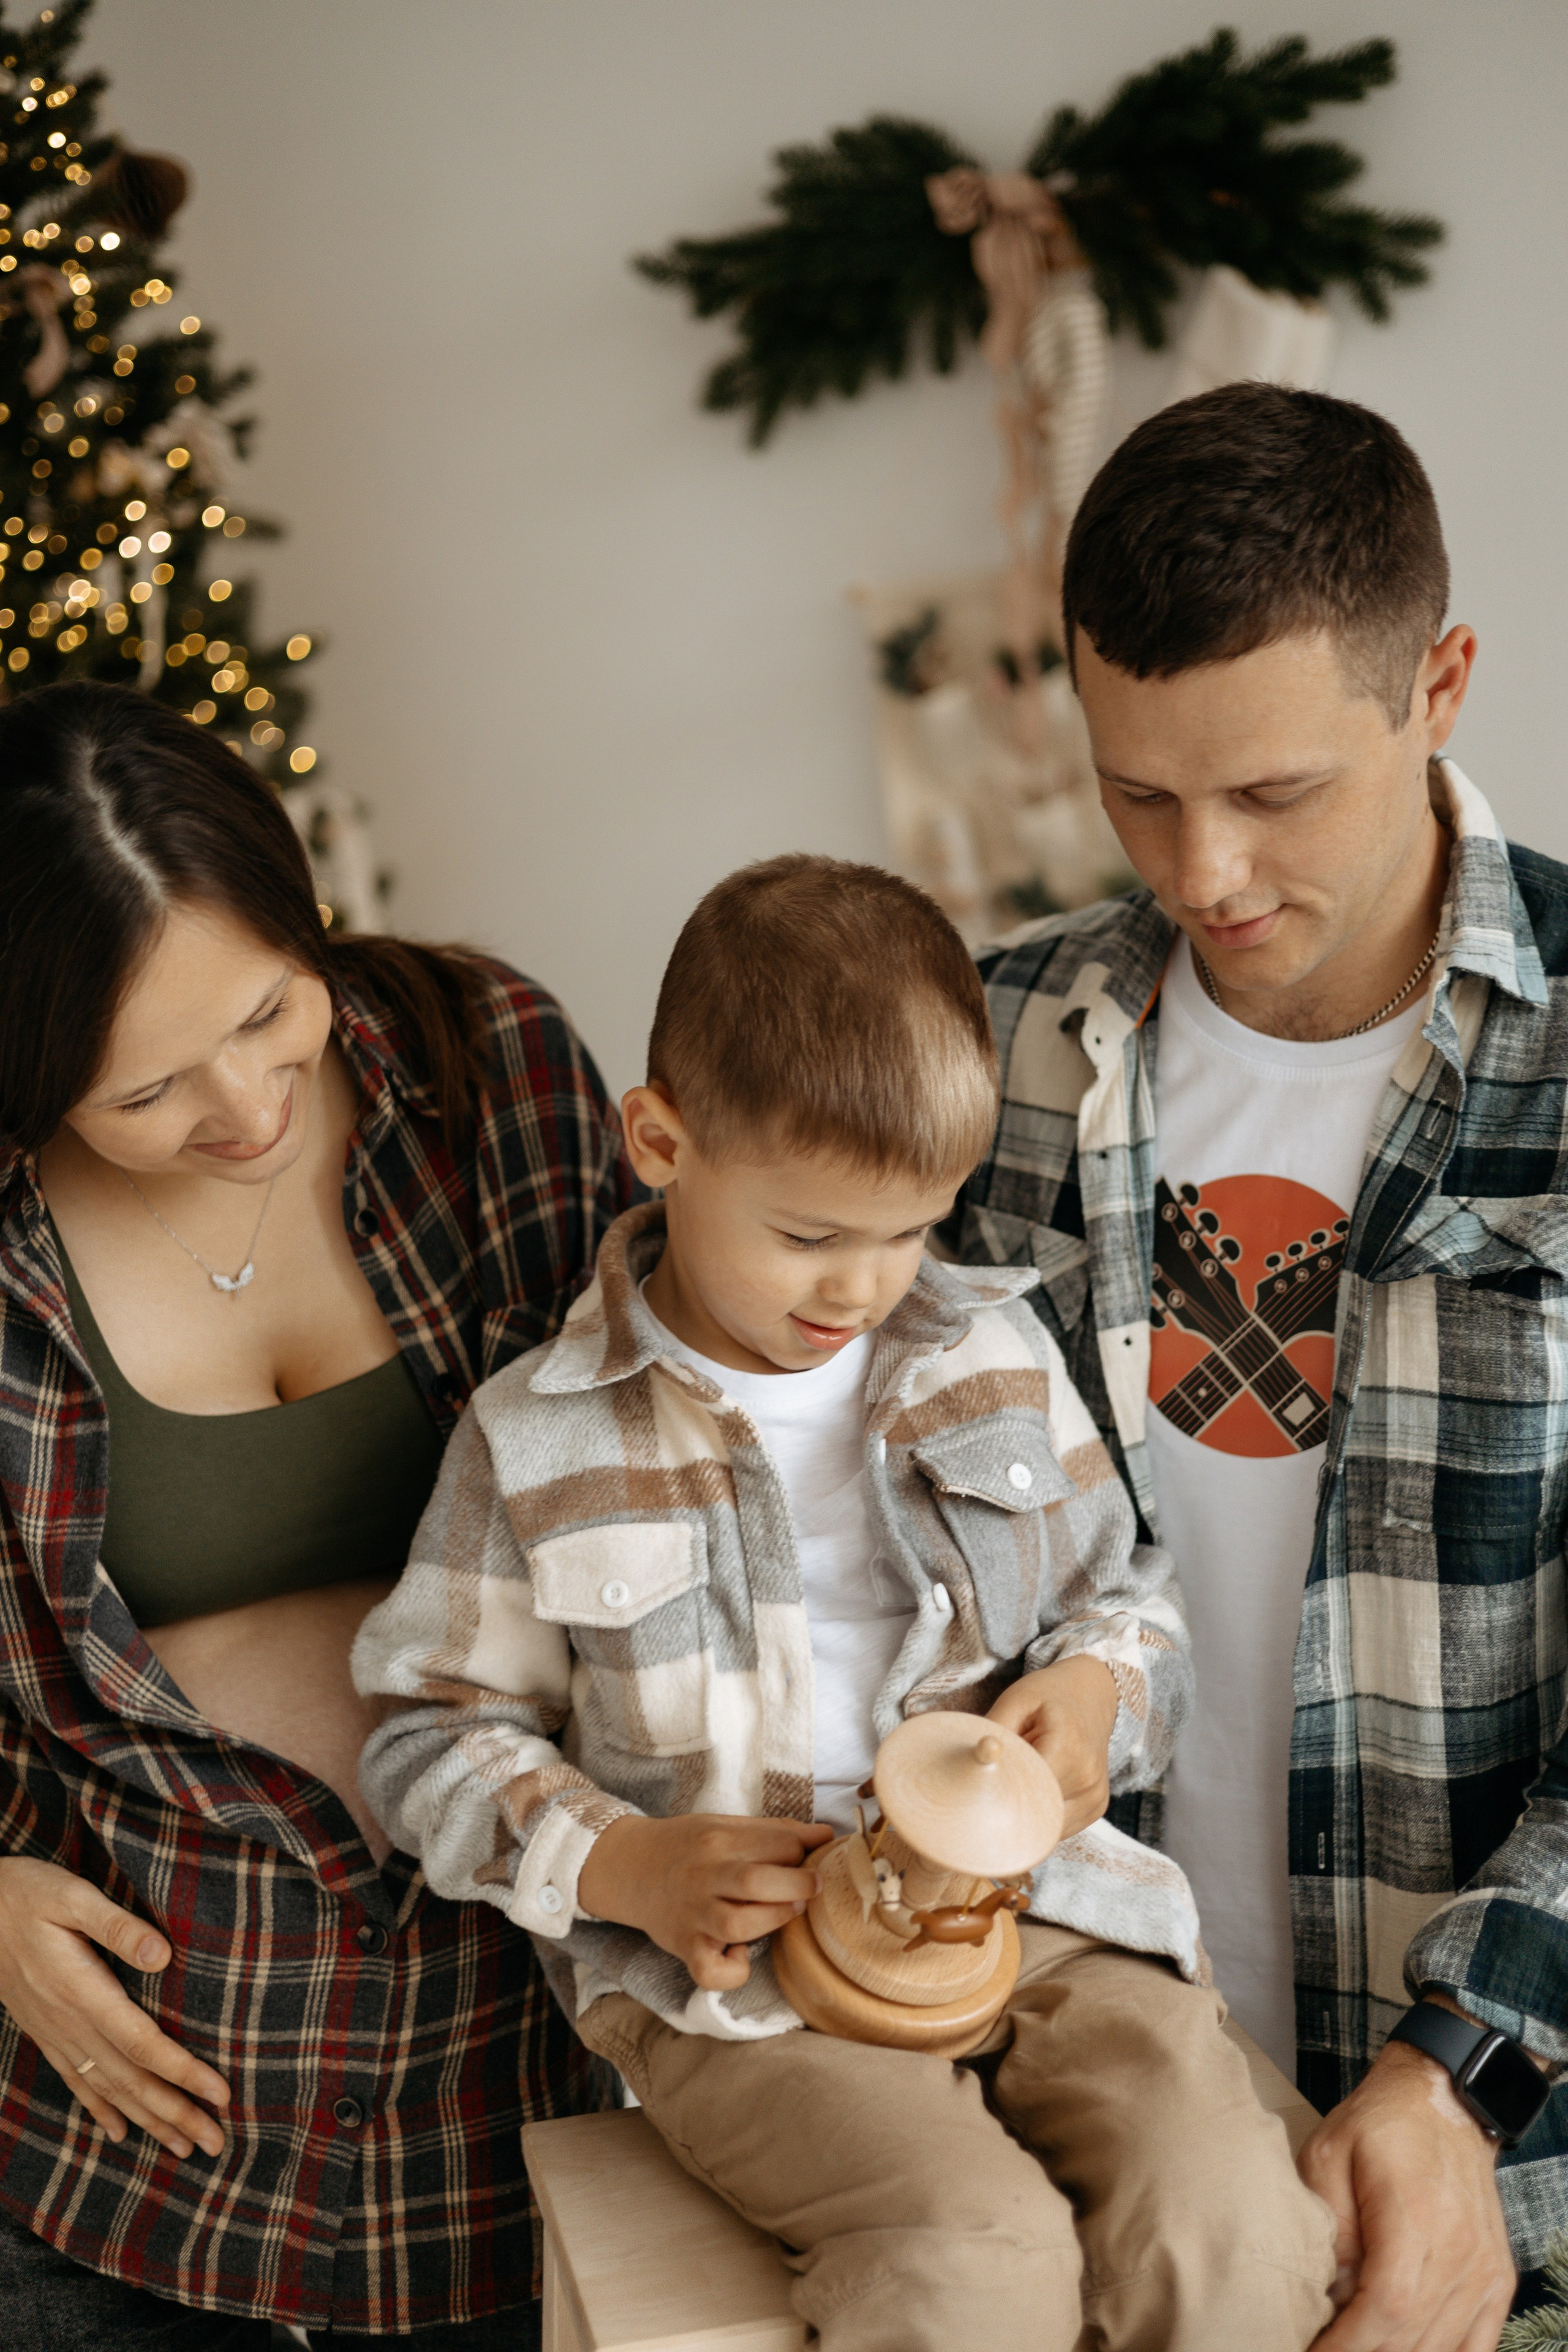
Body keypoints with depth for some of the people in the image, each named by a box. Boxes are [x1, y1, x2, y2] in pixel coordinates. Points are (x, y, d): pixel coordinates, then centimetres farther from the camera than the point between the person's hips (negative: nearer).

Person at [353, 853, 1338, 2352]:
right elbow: (435, 1737, 5)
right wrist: (623, 1867, -12)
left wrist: (1101, 1684, -4)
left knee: (1232, 2231, -21)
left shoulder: (997, 1360, 8)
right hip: (729, 1969, -3)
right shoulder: (538, 1440, -1)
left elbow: (1121, 1590, 20)